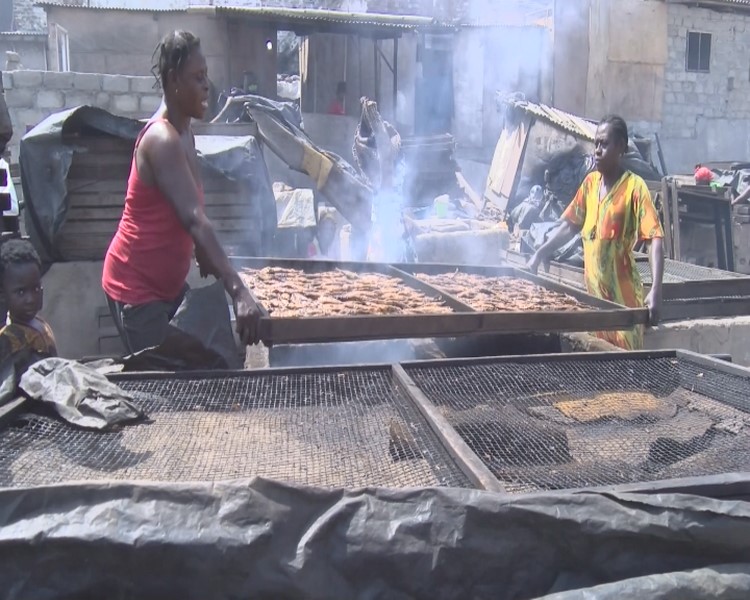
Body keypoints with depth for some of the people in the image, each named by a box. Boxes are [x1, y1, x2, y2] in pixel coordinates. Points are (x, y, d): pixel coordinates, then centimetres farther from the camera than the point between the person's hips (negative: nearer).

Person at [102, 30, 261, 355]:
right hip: (135, 287, -9)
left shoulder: (184, 133, 5)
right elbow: (194, 219, -35)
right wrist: (238, 291, -41)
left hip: (169, 282, 9)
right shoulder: (162, 139, -24)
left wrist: (207, 262, 15)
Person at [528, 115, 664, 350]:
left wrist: (655, 291, -28)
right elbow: (570, 226, 18)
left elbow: (655, 238, -17)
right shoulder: (590, 182, 9)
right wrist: (539, 255, 8)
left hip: (623, 298, -6)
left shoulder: (635, 187, -10)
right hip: (593, 292, 6)